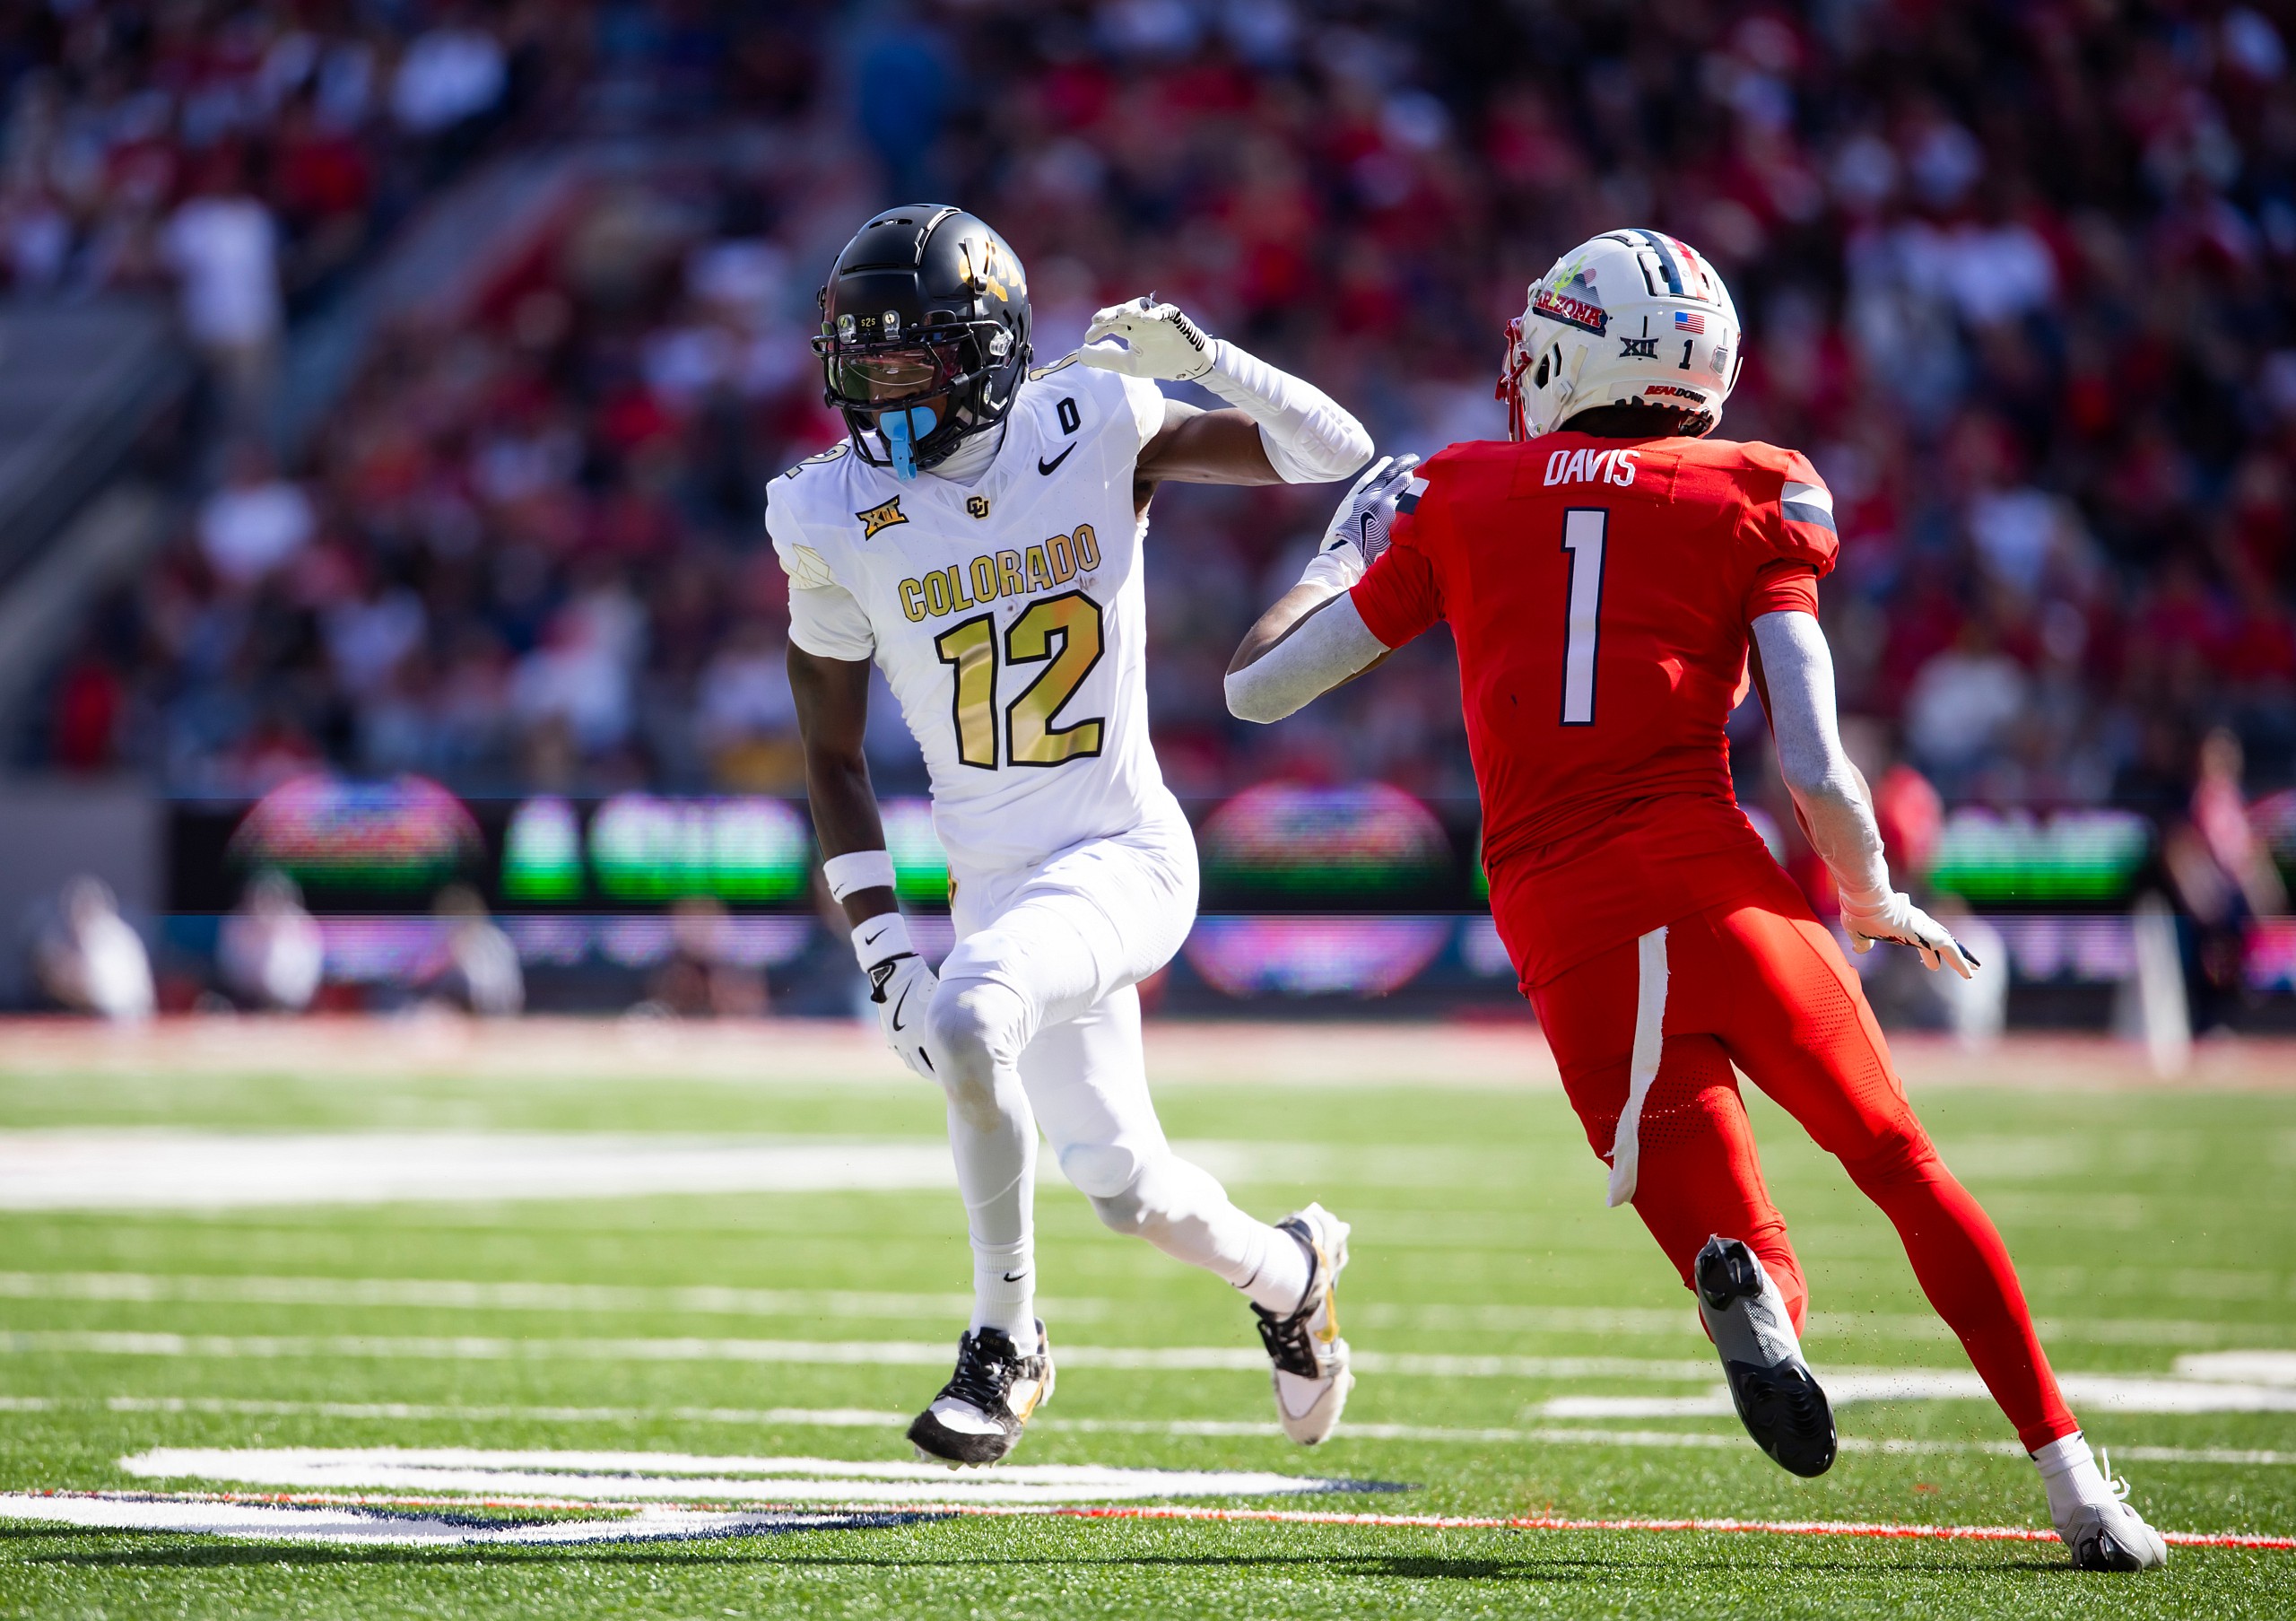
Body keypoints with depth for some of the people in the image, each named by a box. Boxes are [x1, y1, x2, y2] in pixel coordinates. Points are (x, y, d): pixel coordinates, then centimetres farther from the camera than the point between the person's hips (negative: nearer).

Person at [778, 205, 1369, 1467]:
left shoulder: (1097, 430, -10)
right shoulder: (841, 520, -5)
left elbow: (1340, 453, -8)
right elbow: (833, 757, 4)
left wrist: (1200, 357, -23)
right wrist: (880, 947, -3)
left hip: (1121, 855, -4)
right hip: (993, 880, 4)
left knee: (970, 1021, -31)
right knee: (1127, 1190, 10)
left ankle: (1005, 1341, -13)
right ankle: (1291, 1270, 44)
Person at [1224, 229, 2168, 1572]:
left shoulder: (1459, 502, 12)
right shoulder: (1750, 505, 8)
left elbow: (1259, 687, 16)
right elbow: (1817, 771, 0)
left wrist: (1347, 548, 34)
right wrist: (1877, 904, 18)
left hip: (1566, 938, 1)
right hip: (1716, 891, -1)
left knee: (1741, 1255, 7)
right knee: (1906, 1169, 17)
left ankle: (1746, 1289, -31)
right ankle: (2075, 1483, 9)